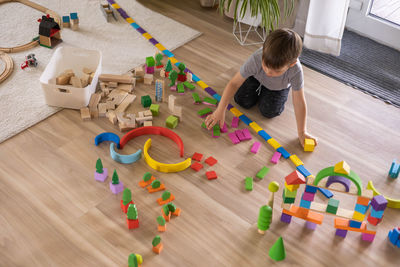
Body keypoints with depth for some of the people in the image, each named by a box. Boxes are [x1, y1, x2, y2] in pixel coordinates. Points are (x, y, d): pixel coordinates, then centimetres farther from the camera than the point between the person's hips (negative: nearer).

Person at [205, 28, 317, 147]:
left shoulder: (296, 70, -44)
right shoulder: (256, 59, -43)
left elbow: (299, 103, -33)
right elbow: (234, 83, -33)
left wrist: (302, 133, -28)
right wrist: (220, 111, -34)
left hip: (280, 87, -1)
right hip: (257, 77, 1)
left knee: (269, 112, -14)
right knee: (241, 100, -9)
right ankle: (260, 90, 22)